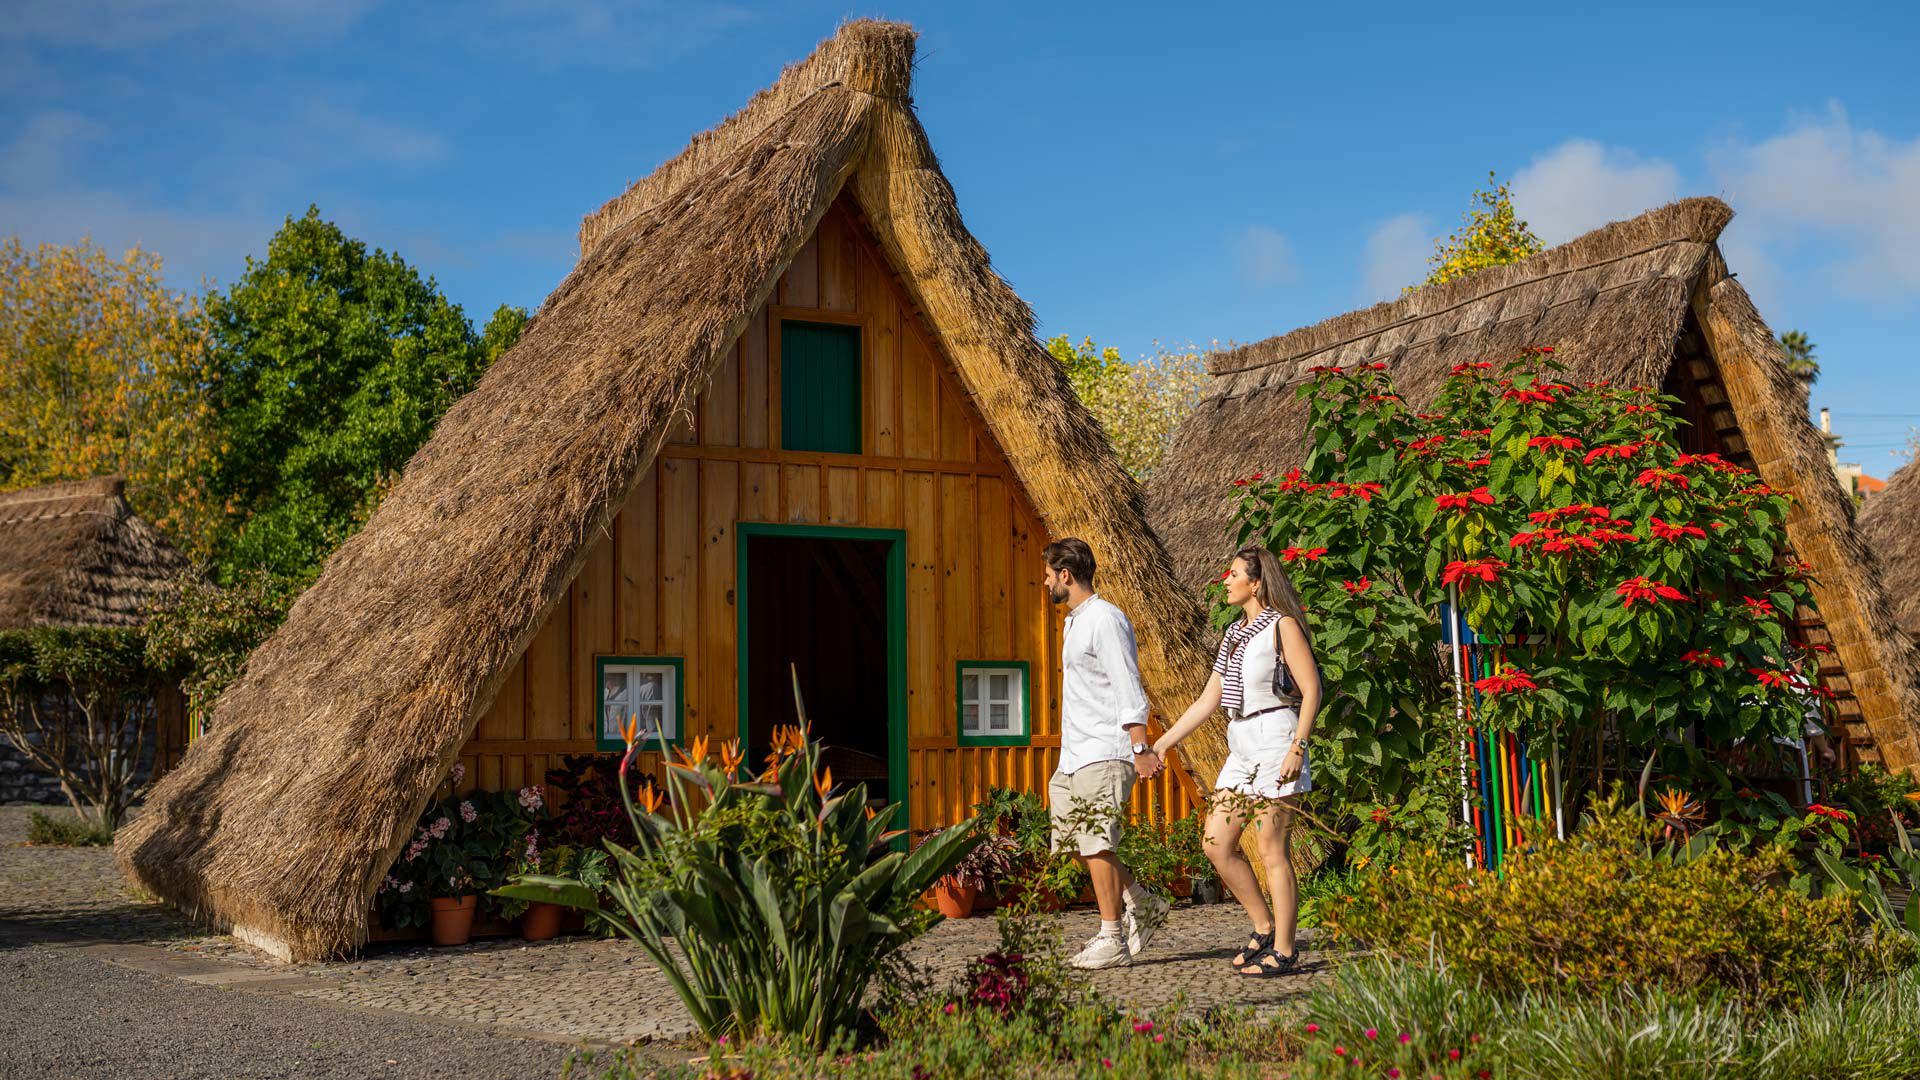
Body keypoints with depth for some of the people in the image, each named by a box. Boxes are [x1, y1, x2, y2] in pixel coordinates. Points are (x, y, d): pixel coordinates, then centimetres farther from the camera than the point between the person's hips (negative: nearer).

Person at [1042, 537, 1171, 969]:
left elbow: (1128, 690, -17)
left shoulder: (1105, 619, -11)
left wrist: (1139, 748, -23)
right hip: (1074, 755, 10)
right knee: (1073, 842, 10)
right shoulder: (1076, 622, 20)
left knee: (1096, 845, -9)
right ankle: (1142, 905, 19)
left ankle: (1112, 940, -3)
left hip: (1103, 754, -10)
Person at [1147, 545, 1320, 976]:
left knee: (1272, 850, -6)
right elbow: (1208, 701, 18)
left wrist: (1297, 748, -20)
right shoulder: (1233, 635, 17)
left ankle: (1284, 951, 2)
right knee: (1217, 843, 4)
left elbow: (1312, 691, -10)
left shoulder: (1283, 626, -5)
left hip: (1275, 739, -8)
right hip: (1241, 747, 8)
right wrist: (1163, 743, 15)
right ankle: (1264, 928, 17)